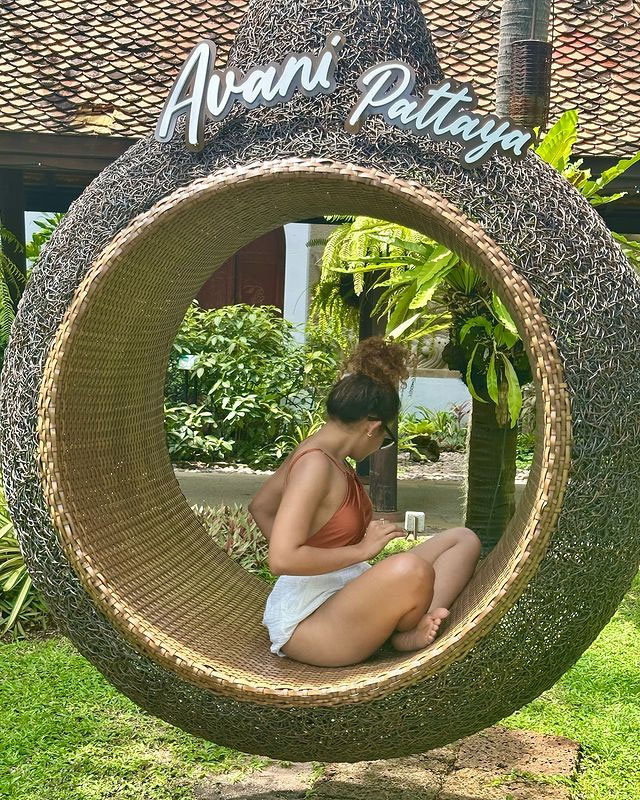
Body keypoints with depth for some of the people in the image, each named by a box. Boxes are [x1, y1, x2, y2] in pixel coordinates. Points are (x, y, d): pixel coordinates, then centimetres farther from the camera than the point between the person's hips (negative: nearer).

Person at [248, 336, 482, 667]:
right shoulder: (315, 464, -19)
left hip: (346, 592, 10)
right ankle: (403, 632, -6)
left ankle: (415, 626, -17)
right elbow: (281, 560, -27)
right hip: (308, 621, -10)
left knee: (463, 539, 5)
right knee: (411, 569, -39)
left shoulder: (316, 451, 9)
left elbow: (260, 507, 24)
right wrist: (362, 550, -20)